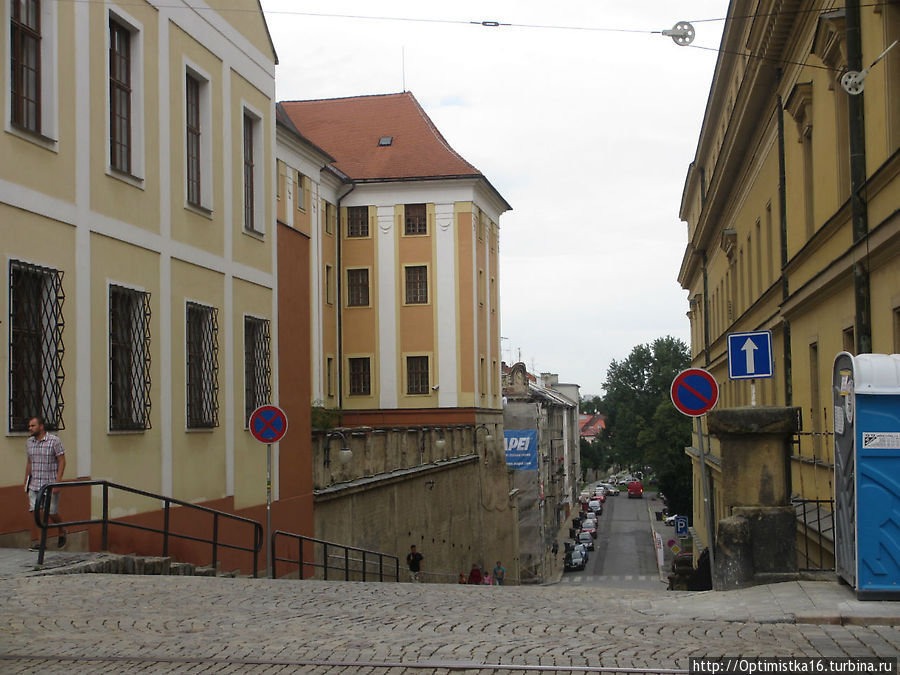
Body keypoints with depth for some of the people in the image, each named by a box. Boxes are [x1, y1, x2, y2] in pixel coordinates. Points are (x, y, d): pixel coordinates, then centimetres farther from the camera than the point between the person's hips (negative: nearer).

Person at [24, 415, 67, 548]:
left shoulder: (54, 440, -9)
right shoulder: (29, 442, 8)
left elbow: (62, 462, -9)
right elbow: (29, 462, 18)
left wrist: (57, 482, -17)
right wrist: (26, 483, 16)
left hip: (50, 484, -5)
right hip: (34, 485, 5)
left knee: (52, 514, 1)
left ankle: (61, 532, 29)